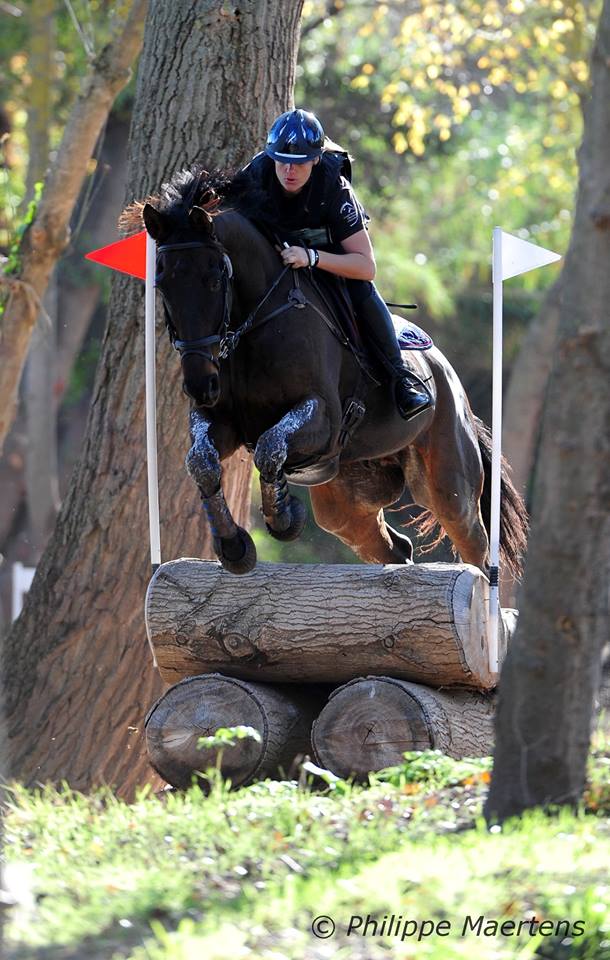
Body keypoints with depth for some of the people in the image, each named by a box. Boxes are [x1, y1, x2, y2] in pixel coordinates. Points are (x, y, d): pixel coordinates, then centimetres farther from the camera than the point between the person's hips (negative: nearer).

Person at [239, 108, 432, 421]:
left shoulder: (334, 188, -33)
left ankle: (400, 375, -19)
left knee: (361, 290, -33)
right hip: (274, 252, 4)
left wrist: (311, 257, -49)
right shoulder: (256, 176, -26)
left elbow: (366, 267, -36)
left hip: (329, 253, -3)